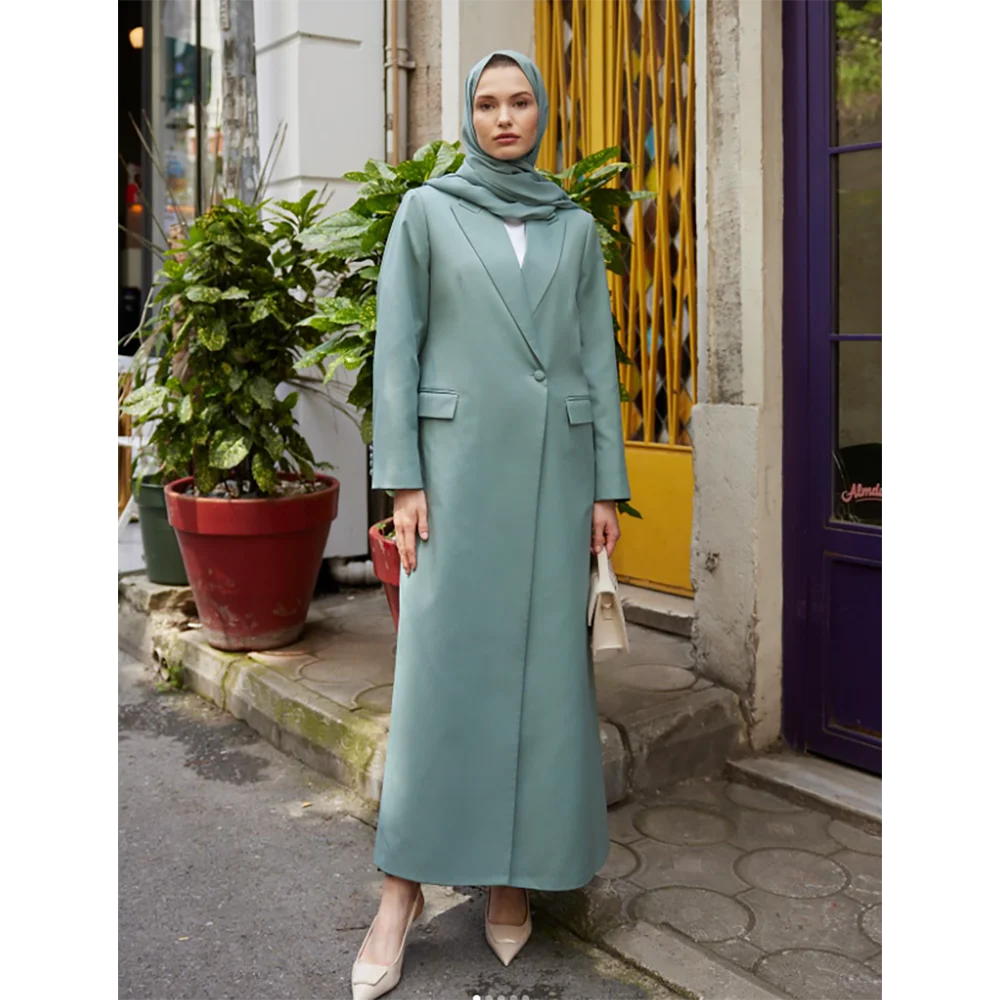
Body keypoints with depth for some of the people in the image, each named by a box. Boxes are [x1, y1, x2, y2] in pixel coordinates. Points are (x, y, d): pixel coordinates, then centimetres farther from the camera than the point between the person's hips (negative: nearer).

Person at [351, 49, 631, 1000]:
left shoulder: (575, 228, 12)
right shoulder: (424, 211, 5)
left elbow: (597, 358, 10)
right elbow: (396, 347, -1)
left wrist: (607, 486, 3)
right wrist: (400, 481, -9)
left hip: (554, 463, 3)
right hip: (460, 460, -2)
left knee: (542, 661, 2)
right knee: (440, 663, -7)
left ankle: (512, 870, 16)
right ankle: (404, 883, 3)